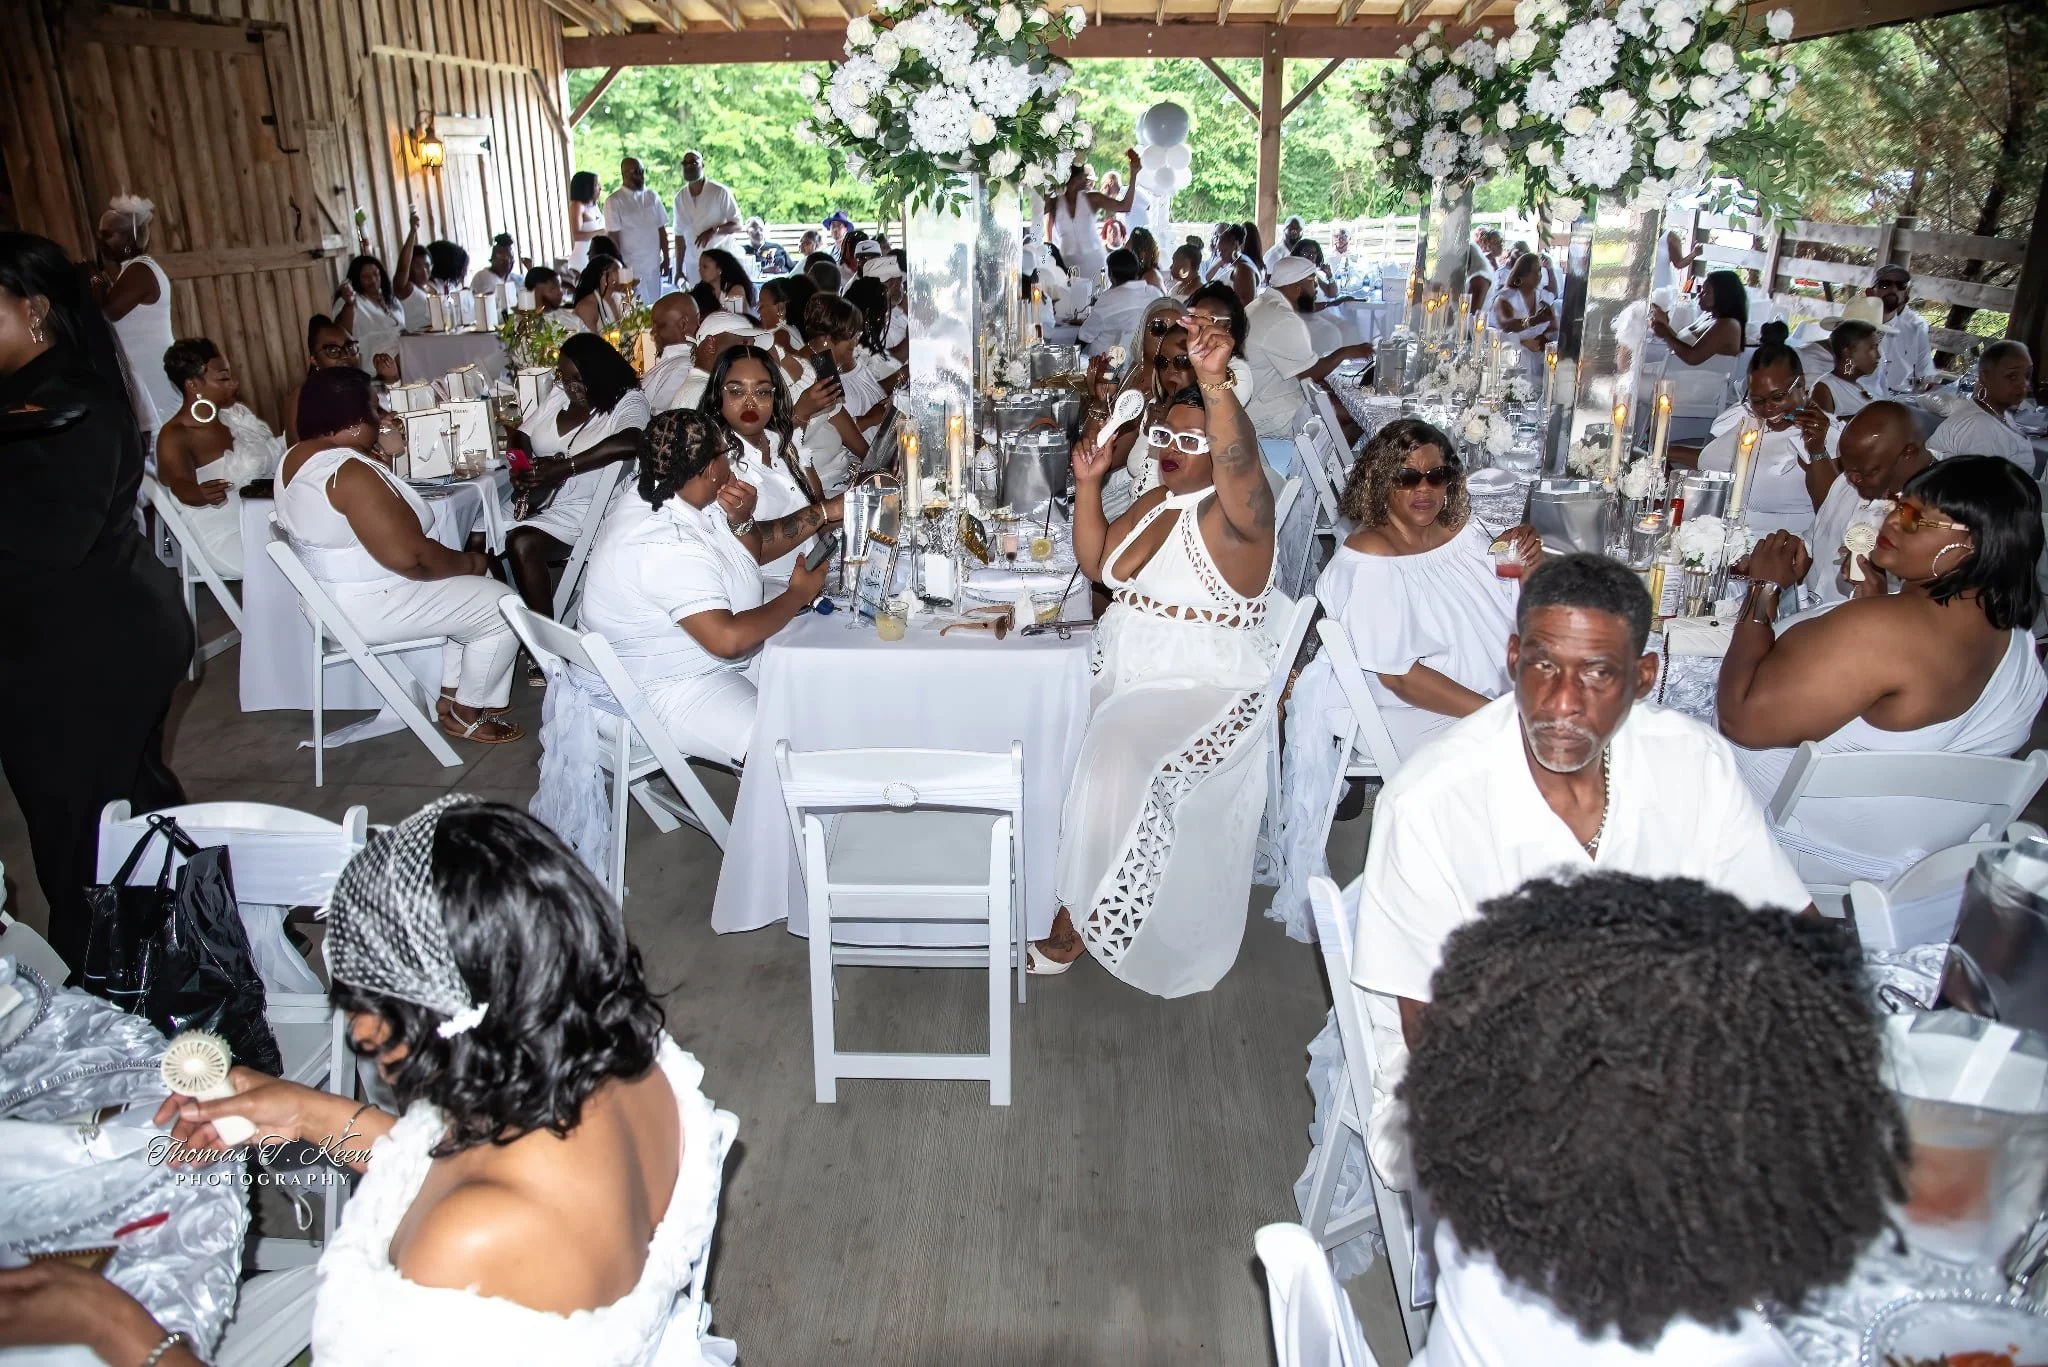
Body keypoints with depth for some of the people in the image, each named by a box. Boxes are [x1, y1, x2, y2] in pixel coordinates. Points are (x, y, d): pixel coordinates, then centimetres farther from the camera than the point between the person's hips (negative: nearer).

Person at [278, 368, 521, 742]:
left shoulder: (299, 455, 5)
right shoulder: (350, 472, -27)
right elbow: (409, 557, -29)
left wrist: (384, 456, 3)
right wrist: (469, 562, -13)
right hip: (370, 606, -11)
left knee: (476, 587, 22)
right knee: (501, 608, -3)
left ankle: (451, 695, 25)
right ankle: (467, 716, 10)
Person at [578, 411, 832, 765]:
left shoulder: (671, 499, -2)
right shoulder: (666, 547, -32)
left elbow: (753, 554, 11)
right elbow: (728, 639, -38)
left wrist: (742, 521, -13)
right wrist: (798, 595, -23)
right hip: (670, 688, -11)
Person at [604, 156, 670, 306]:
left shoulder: (652, 196, 8)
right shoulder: (614, 201, -6)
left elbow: (661, 230, 12)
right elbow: (613, 237, -8)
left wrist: (666, 259, 9)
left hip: (654, 265, 5)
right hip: (631, 267, -5)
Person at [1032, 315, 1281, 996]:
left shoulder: (1234, 512, -14)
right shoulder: (1154, 503, 13)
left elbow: (1238, 463, -36)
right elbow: (1096, 564, 15)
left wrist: (1216, 382, -53)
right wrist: (1088, 485, 2)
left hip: (1204, 691, -9)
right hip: (1124, 673, 9)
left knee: (1113, 755, -31)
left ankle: (1079, 921, -10)